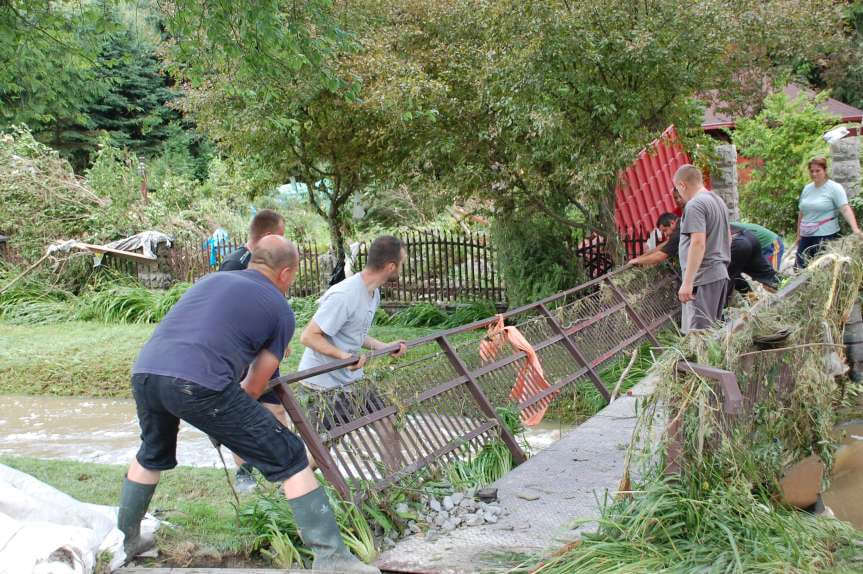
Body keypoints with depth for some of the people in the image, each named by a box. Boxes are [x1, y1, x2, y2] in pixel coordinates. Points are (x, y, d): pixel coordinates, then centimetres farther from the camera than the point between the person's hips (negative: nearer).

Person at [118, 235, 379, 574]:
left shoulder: (211, 279, 29)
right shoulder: (280, 310, 14)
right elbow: (255, 386, 17)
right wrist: (224, 421, 34)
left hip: (144, 370, 6)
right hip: (198, 383, -6)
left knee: (152, 456, 35)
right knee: (288, 459, 6)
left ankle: (125, 540, 49)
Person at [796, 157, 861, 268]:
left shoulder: (834, 188, -6)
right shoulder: (807, 188, 12)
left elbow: (845, 209, -16)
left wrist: (855, 229, -29)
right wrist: (799, 234, 19)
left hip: (826, 236, -6)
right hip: (806, 236, 6)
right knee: (801, 267, 2)